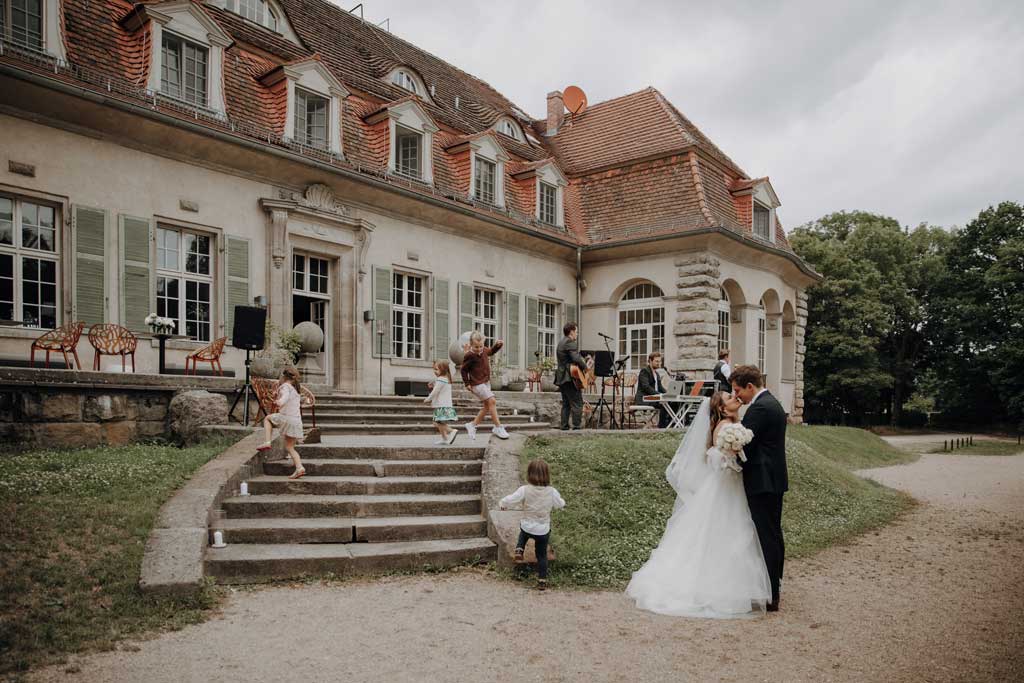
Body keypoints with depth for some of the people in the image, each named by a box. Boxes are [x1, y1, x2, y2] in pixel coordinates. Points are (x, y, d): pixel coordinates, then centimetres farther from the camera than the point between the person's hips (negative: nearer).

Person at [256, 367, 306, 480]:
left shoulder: (286, 386, -1)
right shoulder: (296, 390, 25)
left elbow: (286, 395, -25)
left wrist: (280, 401, -45)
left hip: (287, 418, -8)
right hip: (297, 421, 8)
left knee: (267, 418, 19)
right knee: (289, 447, 11)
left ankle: (267, 442, 3)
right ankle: (299, 468, -5)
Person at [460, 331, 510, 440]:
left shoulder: (484, 350, 2)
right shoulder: (469, 356, -18)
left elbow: (491, 351, 25)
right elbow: (463, 369, -7)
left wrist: (498, 345, 6)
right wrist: (467, 383, -6)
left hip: (486, 382, 8)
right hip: (477, 384, -8)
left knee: (487, 406, 10)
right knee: (492, 401, -17)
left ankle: (472, 425, 24)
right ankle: (498, 428, -10)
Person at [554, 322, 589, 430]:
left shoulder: (561, 343, 19)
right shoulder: (570, 343, -13)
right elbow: (576, 359, -24)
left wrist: (583, 360, 15)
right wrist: (586, 367, -8)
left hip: (562, 378, 10)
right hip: (570, 378, -10)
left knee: (566, 404, 13)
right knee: (577, 404, -6)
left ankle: (564, 427, 12)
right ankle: (577, 427, -7)